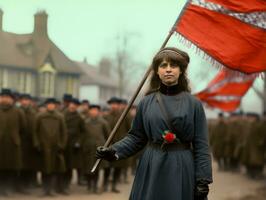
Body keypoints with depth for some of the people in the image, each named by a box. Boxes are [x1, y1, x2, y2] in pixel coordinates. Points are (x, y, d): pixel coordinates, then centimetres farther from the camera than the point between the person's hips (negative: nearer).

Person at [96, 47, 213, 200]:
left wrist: (203, 182, -8)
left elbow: (201, 145, -3)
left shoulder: (193, 104, 0)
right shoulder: (146, 102, 5)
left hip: (181, 171, -1)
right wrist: (114, 151, -9)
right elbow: (136, 137, 7)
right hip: (151, 169, 1)